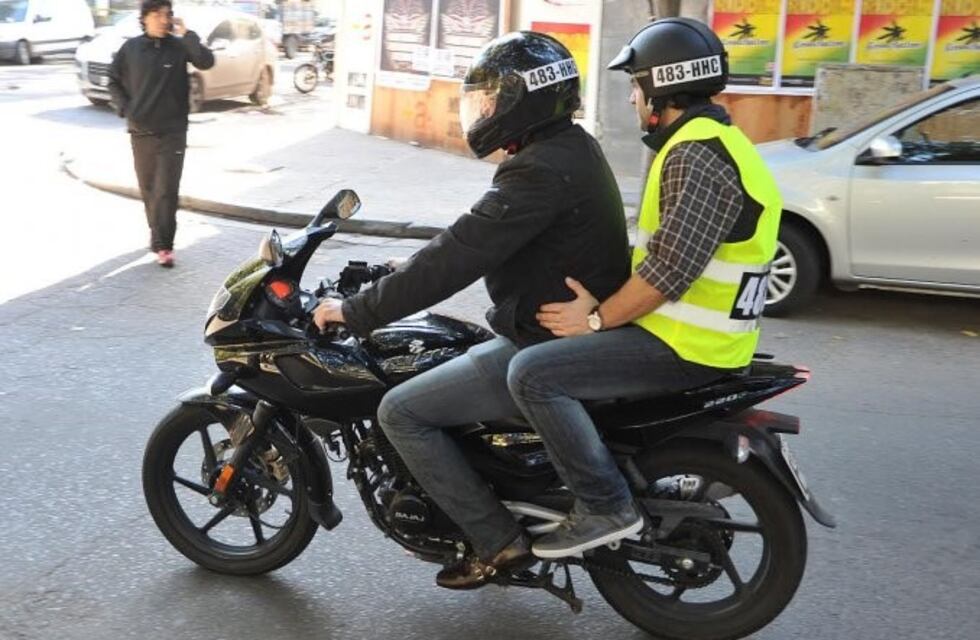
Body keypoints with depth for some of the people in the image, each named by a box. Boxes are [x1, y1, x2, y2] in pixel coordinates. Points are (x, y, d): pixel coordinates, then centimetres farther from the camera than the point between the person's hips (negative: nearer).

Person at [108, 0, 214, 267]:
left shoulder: (179, 46, -4)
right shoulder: (131, 48, 1)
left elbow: (207, 61, -20)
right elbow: (114, 80, 11)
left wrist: (185, 34, -20)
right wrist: (125, 109, -1)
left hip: (172, 131, -2)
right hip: (140, 131, 3)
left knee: (167, 190, -8)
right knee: (148, 189, 13)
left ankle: (163, 244, -5)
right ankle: (157, 233, 33)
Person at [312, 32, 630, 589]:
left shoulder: (541, 170, -23)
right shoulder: (567, 146, 9)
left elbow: (458, 259, -25)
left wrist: (357, 312, -18)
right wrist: (411, 270, 20)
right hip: (569, 333, 10)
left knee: (401, 411, -7)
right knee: (439, 361, 25)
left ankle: (498, 541, -1)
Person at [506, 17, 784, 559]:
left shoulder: (696, 155, -18)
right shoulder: (705, 142, 16)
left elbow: (671, 269, -26)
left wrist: (596, 319, -15)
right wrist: (600, 305, 14)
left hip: (686, 346, -11)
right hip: (687, 329, 11)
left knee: (531, 372, -19)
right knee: (553, 353, 25)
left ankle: (606, 507, -13)